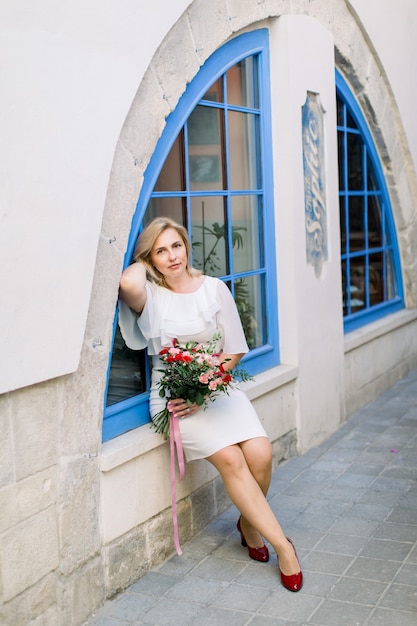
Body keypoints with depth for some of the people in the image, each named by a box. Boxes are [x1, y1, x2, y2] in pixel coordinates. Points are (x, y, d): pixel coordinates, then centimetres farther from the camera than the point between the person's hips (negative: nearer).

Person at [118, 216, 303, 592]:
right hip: (172, 395, -2)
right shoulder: (149, 294, -2)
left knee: (260, 452, -21)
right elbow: (127, 283, -30)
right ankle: (282, 546, -10)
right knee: (230, 458, -23)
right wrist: (143, 263, -6)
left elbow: (234, 352, 4)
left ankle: (250, 522, 10)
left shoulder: (213, 289, 4)